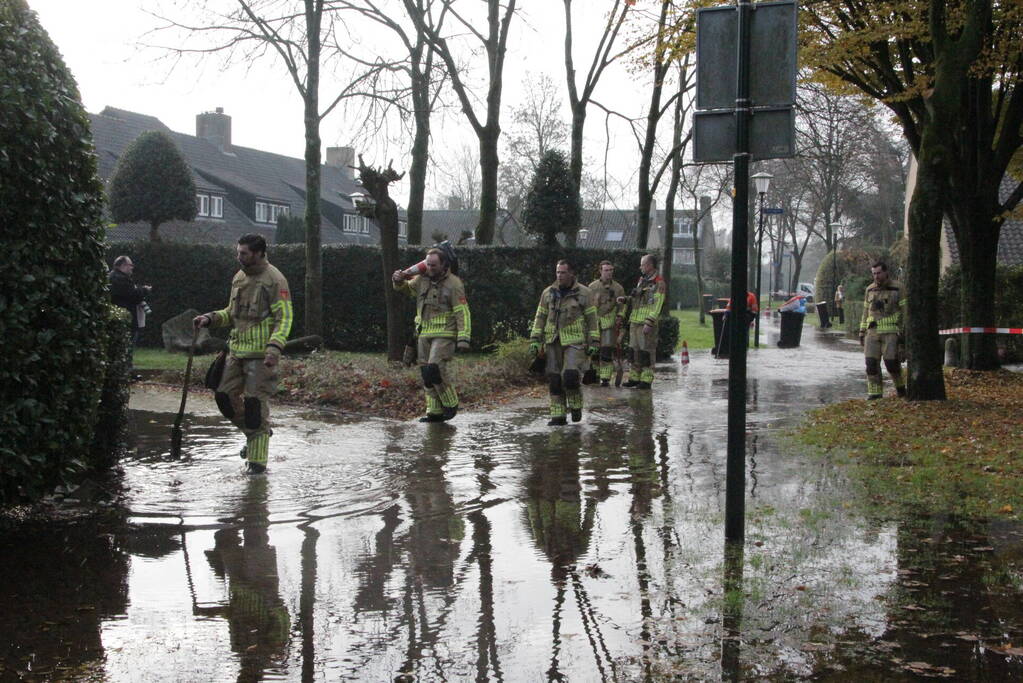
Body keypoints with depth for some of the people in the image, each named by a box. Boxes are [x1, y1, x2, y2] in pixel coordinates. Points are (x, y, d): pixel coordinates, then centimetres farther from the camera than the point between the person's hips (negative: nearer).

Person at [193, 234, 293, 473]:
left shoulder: (275, 280, -10)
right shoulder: (239, 277, 14)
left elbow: (284, 317, -14)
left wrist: (274, 348, -25)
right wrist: (211, 318, 6)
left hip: (261, 354, -8)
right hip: (237, 350, 8)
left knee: (256, 403, -6)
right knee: (225, 396, 8)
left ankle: (257, 460, 3)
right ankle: (254, 434, 31)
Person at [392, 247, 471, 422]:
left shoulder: (453, 283, -9)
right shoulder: (422, 279, 9)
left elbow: (462, 313, -12)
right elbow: (406, 288, 29)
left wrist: (463, 338, -19)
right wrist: (398, 281, 5)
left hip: (444, 335, -7)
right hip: (424, 335, 7)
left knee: (435, 369, -18)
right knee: (426, 374, 6)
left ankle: (451, 404, 0)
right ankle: (435, 411, 14)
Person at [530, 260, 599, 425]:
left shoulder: (584, 293, 0)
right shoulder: (548, 293, 10)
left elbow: (592, 318, 1)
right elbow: (540, 317, 13)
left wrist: (593, 342, -4)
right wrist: (534, 340, 5)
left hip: (575, 342, -4)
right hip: (554, 343, 4)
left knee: (571, 375, -17)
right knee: (554, 379, 1)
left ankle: (576, 406, 8)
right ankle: (558, 415, 9)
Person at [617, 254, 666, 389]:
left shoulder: (659, 283, -10)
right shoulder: (642, 280, 17)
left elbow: (657, 306, -16)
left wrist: (649, 323, -22)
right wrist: (625, 299, 10)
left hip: (647, 324, -8)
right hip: (635, 322, 8)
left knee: (647, 352, -5)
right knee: (635, 350, 12)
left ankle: (646, 380, -1)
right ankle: (634, 378, 20)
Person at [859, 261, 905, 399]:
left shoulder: (897, 288, -1)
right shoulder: (870, 289, 13)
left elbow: (904, 311, -2)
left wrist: (903, 332, -9)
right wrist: (862, 332, 14)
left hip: (891, 332, -4)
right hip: (873, 332, 4)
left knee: (891, 361, -9)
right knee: (871, 362, -4)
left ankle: (900, 386, 15)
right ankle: (875, 392, 2)